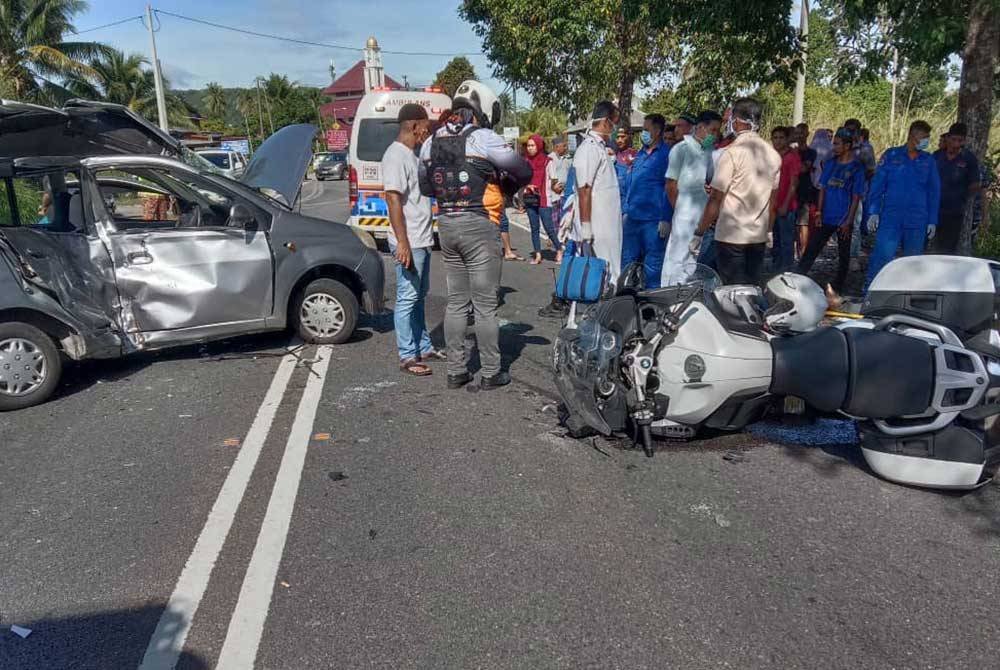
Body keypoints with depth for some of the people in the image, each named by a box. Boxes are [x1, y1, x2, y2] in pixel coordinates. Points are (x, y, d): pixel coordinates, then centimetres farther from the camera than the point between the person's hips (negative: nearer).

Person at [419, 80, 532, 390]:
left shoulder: (432, 141, 11)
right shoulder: (483, 138, -9)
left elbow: (424, 185, 19)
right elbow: (524, 172, -8)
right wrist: (505, 185, 10)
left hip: (446, 226, 6)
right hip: (479, 226, -6)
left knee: (456, 302, 13)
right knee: (485, 304, 1)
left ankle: (456, 370, 18)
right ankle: (491, 373, 9)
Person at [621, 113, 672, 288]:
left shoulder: (666, 154, -7)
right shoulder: (640, 154, 16)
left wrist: (666, 219, -16)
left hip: (653, 221, -8)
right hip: (633, 218, 8)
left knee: (652, 265, -1)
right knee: (627, 261, 13)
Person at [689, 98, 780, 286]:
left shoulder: (732, 152, -12)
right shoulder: (773, 154, 7)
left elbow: (716, 198, -13)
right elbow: (773, 197, 14)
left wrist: (699, 233, -8)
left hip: (731, 235, -6)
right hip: (759, 236, 6)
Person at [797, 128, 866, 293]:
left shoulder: (856, 168, -5)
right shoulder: (830, 164, 7)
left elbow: (856, 197, -7)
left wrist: (849, 220, -12)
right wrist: (819, 212, 3)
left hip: (844, 219, -3)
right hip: (826, 217, 4)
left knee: (843, 254, 8)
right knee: (811, 248, -1)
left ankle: (837, 288, 17)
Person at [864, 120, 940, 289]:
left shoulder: (928, 161, 9)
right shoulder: (891, 155, 2)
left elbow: (934, 192, 12)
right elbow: (877, 185, 1)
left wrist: (933, 221, 7)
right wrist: (873, 212, -7)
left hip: (917, 222, 3)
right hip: (890, 218, -3)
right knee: (881, 257, -13)